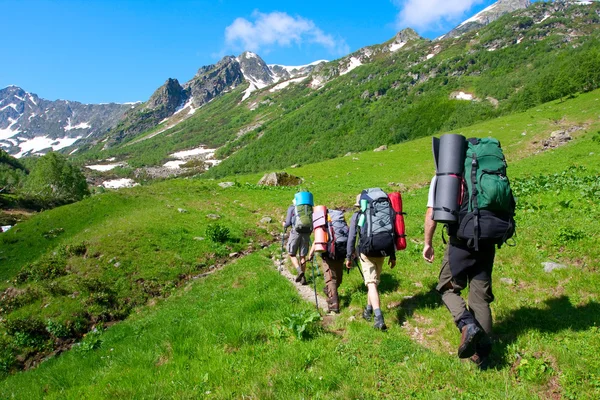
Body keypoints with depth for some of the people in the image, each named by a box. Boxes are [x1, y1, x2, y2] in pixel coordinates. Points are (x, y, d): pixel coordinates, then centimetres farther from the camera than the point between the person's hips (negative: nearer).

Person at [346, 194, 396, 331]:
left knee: (371, 284, -10)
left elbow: (351, 237, -1)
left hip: (366, 253, -4)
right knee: (374, 282, 20)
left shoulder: (357, 216, 3)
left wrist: (349, 257, 5)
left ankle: (379, 318, -23)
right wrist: (392, 256, 16)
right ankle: (368, 311, 34)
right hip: (381, 253, 4)